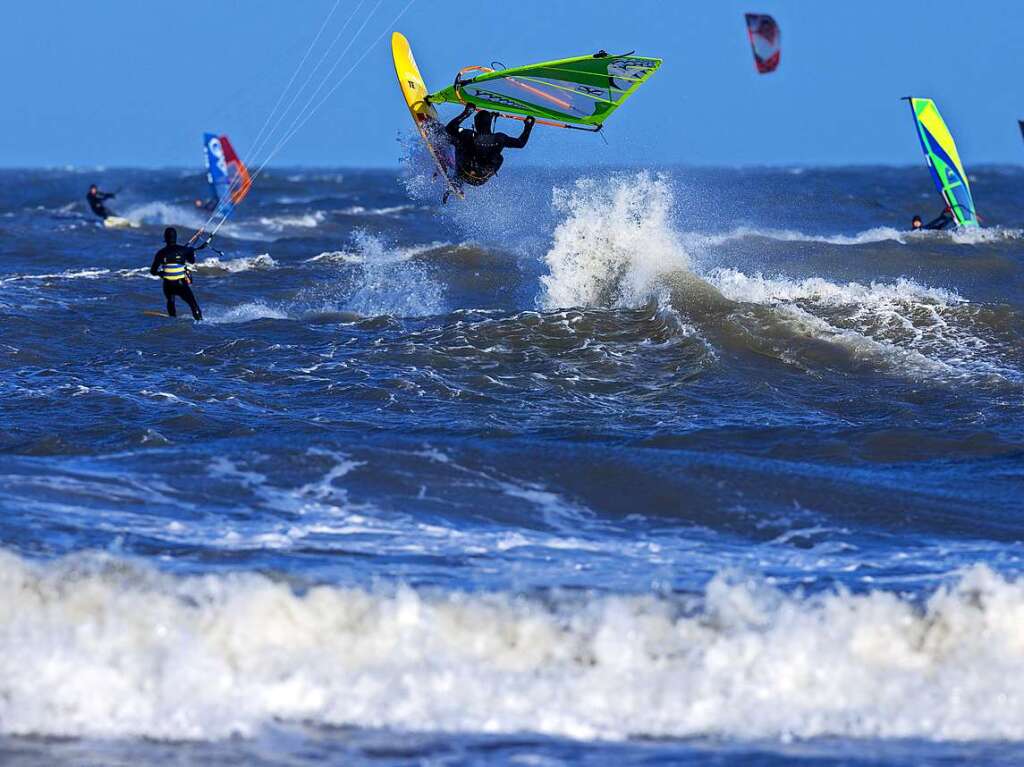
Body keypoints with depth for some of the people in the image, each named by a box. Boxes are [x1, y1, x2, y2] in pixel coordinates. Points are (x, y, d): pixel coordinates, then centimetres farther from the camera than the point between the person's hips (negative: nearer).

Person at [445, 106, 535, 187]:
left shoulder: (469, 136, -29)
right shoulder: (499, 139, -23)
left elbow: (449, 128, -14)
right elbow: (520, 143, -5)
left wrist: (465, 113, -8)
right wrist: (528, 126, 10)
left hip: (464, 176, -2)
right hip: (483, 180, 2)